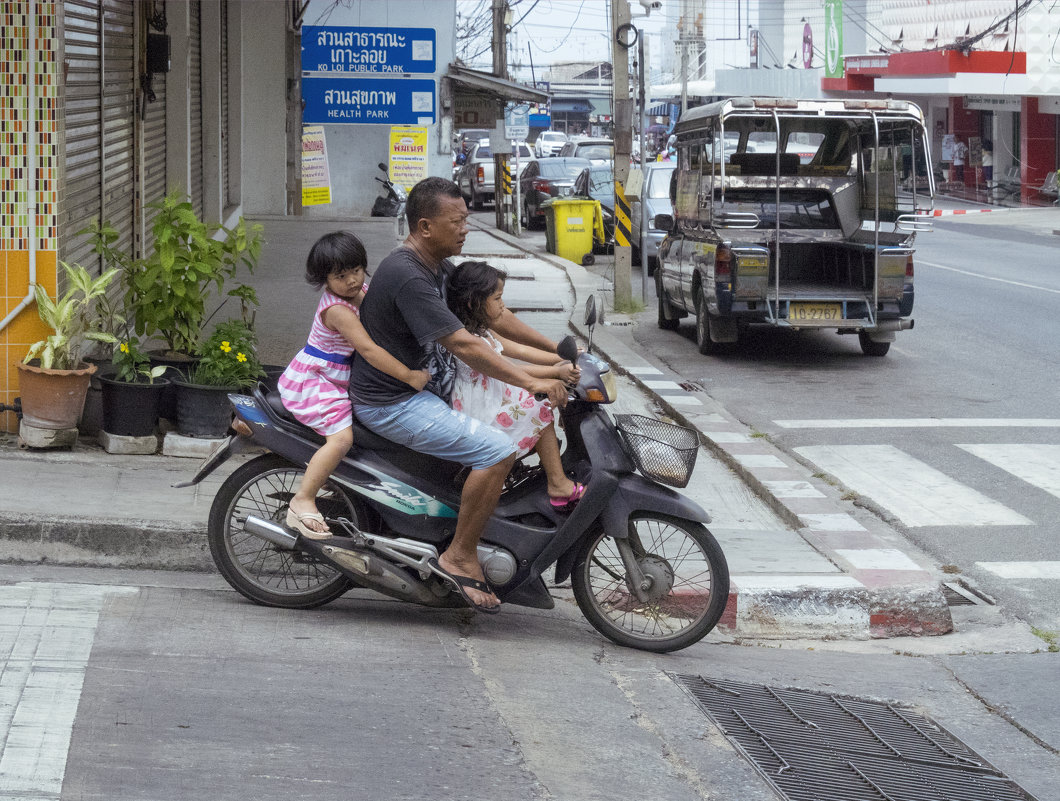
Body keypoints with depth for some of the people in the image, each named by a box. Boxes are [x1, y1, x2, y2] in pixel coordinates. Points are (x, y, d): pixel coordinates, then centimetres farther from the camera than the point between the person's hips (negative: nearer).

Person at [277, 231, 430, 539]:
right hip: (311, 383, -10)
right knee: (342, 437, -24)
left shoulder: (362, 293, 2)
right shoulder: (337, 309, -26)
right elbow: (368, 349, -34)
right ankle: (302, 501, -23)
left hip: (337, 382, 10)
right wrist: (409, 376, -35)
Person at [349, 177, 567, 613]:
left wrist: (557, 350, 11)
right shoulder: (406, 275, -24)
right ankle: (459, 557, -10)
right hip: (391, 403, -11)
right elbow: (464, 345, -29)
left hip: (423, 390, 11)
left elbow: (492, 314, 16)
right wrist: (532, 382, -30)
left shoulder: (439, 267, 9)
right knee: (498, 450, -21)